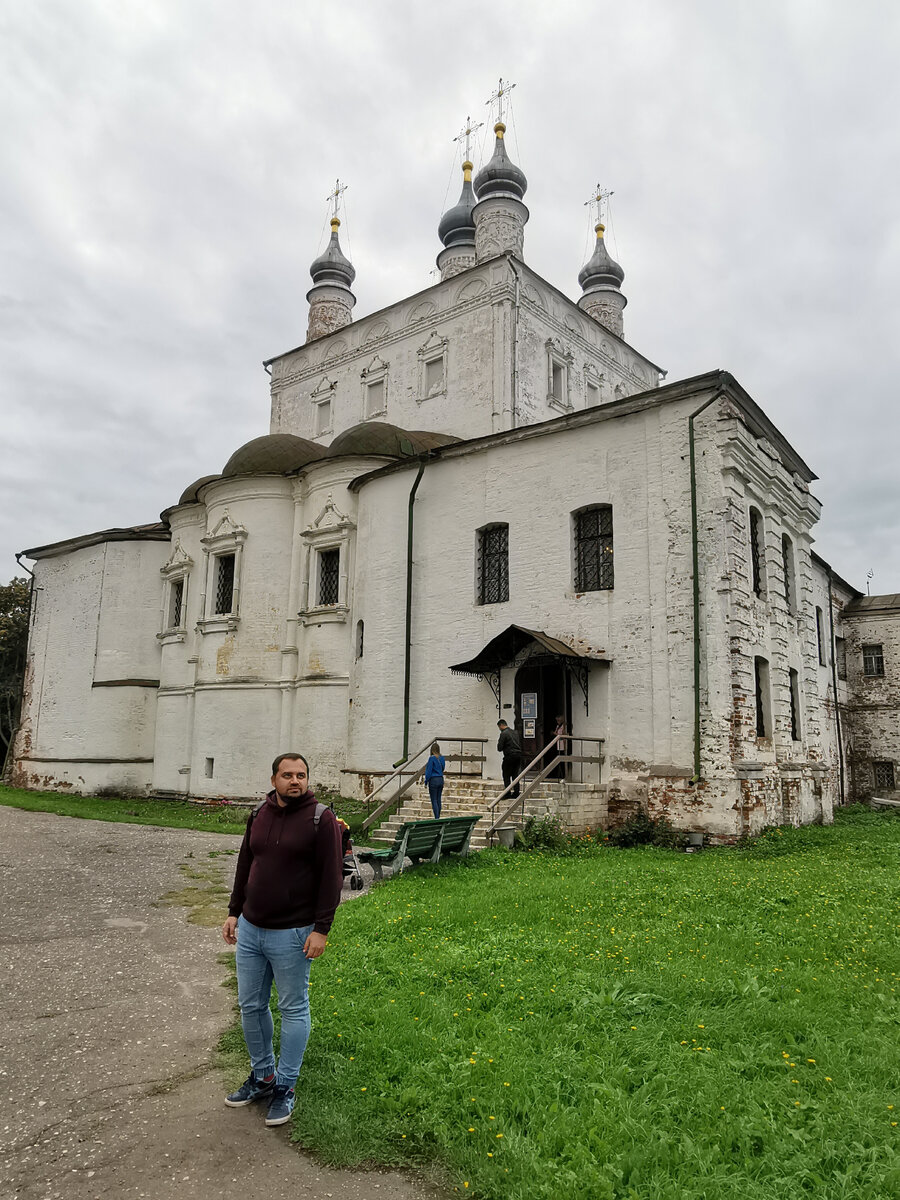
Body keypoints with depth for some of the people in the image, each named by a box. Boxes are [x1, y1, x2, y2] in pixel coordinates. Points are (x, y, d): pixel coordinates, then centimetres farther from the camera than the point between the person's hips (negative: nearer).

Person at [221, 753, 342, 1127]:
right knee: (251, 1006, 16)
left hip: (291, 935, -6)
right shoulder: (260, 814, 5)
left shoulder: (321, 819, -13)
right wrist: (234, 912, 11)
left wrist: (321, 929, -16)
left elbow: (331, 877, -13)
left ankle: (284, 1088, 24)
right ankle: (262, 1077, 34)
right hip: (249, 929, 6)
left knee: (293, 1009, 8)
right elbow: (244, 866, 14)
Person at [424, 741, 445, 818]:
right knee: (438, 799, 12)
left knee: (434, 800, -3)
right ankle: (438, 817, 17)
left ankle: (436, 818, -8)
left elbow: (429, 771, -12)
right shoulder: (442, 758, 6)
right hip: (441, 779, 7)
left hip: (433, 780, -6)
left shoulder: (432, 758, -13)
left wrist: (426, 781, -4)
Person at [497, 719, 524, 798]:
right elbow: (520, 745, 18)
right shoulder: (515, 732, 14)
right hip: (518, 755, 7)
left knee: (506, 776, 1)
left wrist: (498, 742, 8)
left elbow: (499, 748, -10)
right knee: (515, 775, 12)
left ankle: (508, 793, -2)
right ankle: (516, 793, 12)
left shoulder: (503, 733, -10)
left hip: (509, 756, -7)